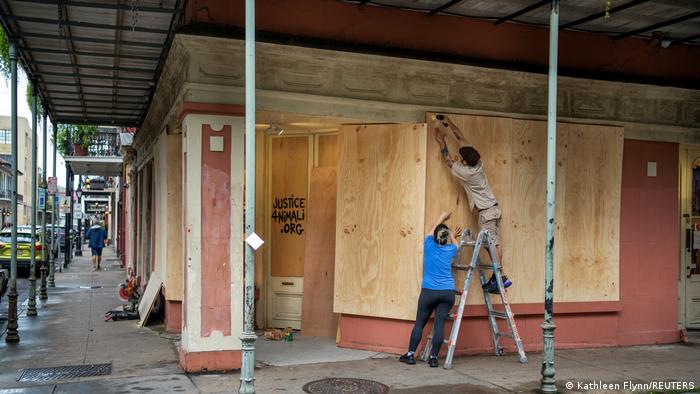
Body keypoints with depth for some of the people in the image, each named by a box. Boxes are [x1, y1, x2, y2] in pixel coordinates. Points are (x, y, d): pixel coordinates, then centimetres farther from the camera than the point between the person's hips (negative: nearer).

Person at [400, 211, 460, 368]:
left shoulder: (429, 245, 2)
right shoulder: (450, 250, 5)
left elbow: (433, 231, 23)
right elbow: (455, 244, 31)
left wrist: (441, 218, 37)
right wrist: (450, 233, 47)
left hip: (429, 292, -1)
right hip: (447, 293, 1)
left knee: (419, 323, 5)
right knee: (440, 324, -1)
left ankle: (410, 355, 10)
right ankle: (433, 358, 0)